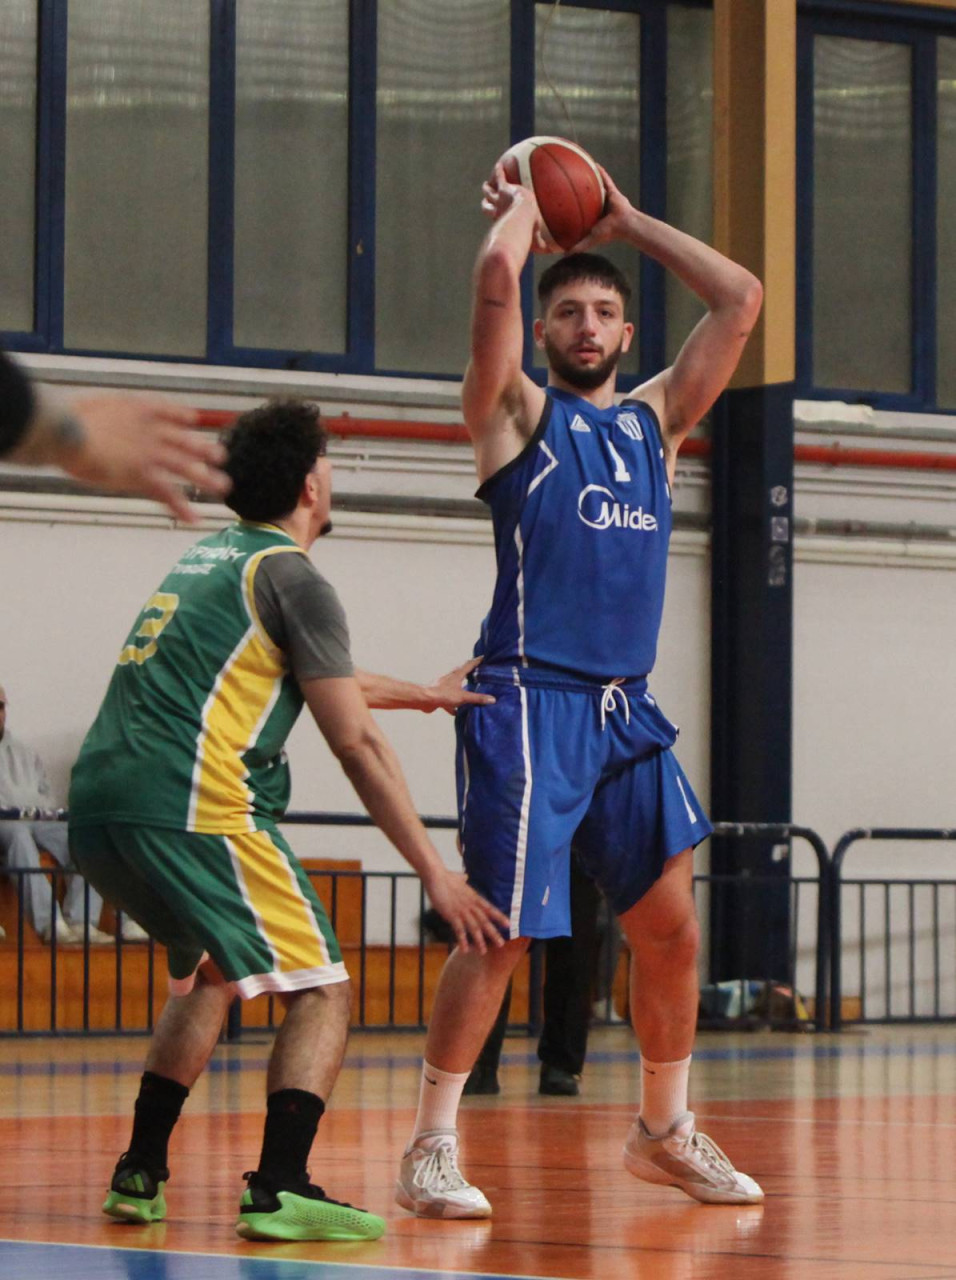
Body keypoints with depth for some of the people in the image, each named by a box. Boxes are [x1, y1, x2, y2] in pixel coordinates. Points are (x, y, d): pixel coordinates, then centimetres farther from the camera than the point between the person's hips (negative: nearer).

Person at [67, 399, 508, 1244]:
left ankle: (140, 1176, 26)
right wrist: (435, 874, -1)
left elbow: (309, 674, 41)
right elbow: (356, 742, -4)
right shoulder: (292, 577, -1)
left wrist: (425, 694, 52)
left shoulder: (208, 559, 24)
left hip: (96, 803, 9)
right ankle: (281, 1190, -18)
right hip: (190, 810, -9)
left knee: (207, 973, 29)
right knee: (321, 992, -2)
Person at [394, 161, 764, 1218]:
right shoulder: (516, 412, 3)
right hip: (530, 701, -6)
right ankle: (432, 1148, -1)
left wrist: (627, 222, 19)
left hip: (627, 710, 6)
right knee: (501, 932, -8)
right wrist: (523, 209, 7)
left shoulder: (655, 419, 18)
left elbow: (741, 298, 16)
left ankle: (664, 1132, 21)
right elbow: (495, 278, -13)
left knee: (669, 925, 7)